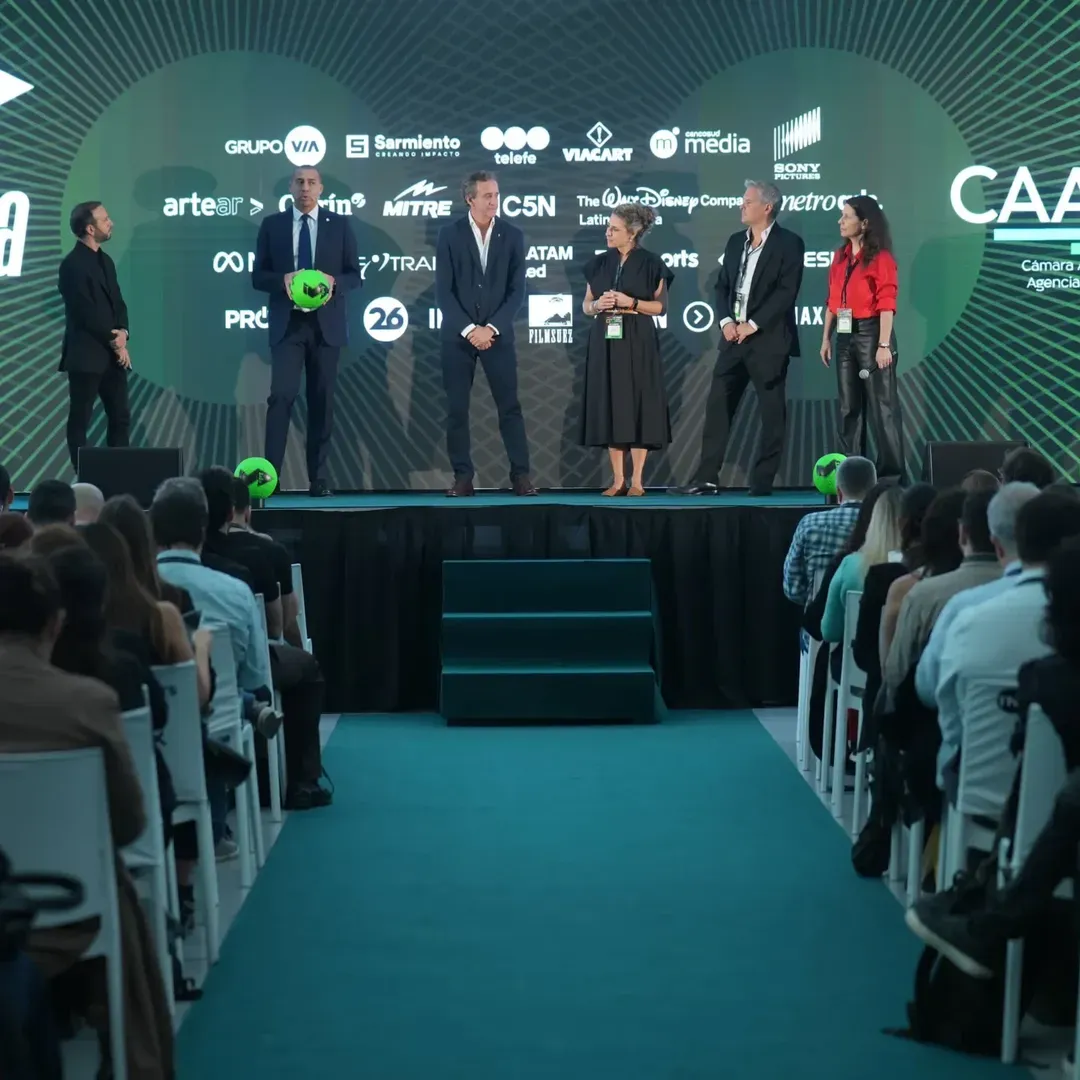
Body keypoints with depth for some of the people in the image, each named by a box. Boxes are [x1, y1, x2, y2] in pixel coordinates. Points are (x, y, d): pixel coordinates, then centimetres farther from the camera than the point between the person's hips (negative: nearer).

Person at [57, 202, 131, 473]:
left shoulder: (105, 261, 14)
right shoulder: (73, 264, -12)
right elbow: (85, 313, -17)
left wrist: (122, 333, -5)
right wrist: (114, 341, -10)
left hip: (112, 354, 8)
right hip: (86, 355, -8)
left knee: (121, 418, 7)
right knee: (80, 420, -1)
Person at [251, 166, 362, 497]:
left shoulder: (339, 225, 6)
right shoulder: (272, 224, 6)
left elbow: (355, 275, 6)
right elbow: (258, 276, 5)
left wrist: (334, 281, -15)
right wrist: (282, 280, -16)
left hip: (326, 324, 1)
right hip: (287, 324, -1)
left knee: (322, 401, 6)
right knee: (281, 396, -13)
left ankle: (318, 478, 12)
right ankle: (270, 475, -12)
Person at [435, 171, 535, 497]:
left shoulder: (512, 235, 2)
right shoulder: (449, 234, -1)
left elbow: (516, 291, -1)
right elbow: (444, 291, -4)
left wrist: (491, 328, -11)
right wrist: (469, 330, -12)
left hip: (497, 334, 0)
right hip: (458, 334, 0)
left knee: (510, 406, -1)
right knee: (457, 409, 0)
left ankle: (521, 474, 4)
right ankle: (463, 477, 6)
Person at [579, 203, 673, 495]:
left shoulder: (651, 263, -2)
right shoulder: (599, 263, 9)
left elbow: (661, 306, -2)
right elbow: (586, 306, 12)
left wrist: (630, 302, -15)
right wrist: (598, 305, -9)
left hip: (637, 343, -4)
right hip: (604, 342, 4)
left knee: (637, 405, -4)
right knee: (610, 406, 2)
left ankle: (637, 480, 1)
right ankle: (618, 480, 6)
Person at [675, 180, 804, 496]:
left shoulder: (789, 244, -5)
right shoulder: (735, 241, 15)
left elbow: (786, 292, -13)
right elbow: (722, 286, 14)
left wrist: (753, 325, -16)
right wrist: (726, 321, -3)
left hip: (768, 339, -6)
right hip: (734, 337, 6)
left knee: (771, 411, 0)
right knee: (717, 405, 1)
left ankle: (763, 481, 6)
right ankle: (706, 478, 3)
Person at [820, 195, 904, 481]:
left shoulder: (880, 257, -8)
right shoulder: (840, 257, 13)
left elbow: (886, 304, -13)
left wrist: (884, 345, -18)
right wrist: (826, 338, 11)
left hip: (871, 334, -7)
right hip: (845, 337, 7)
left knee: (881, 407, -4)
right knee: (849, 407, 10)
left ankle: (891, 474, 1)